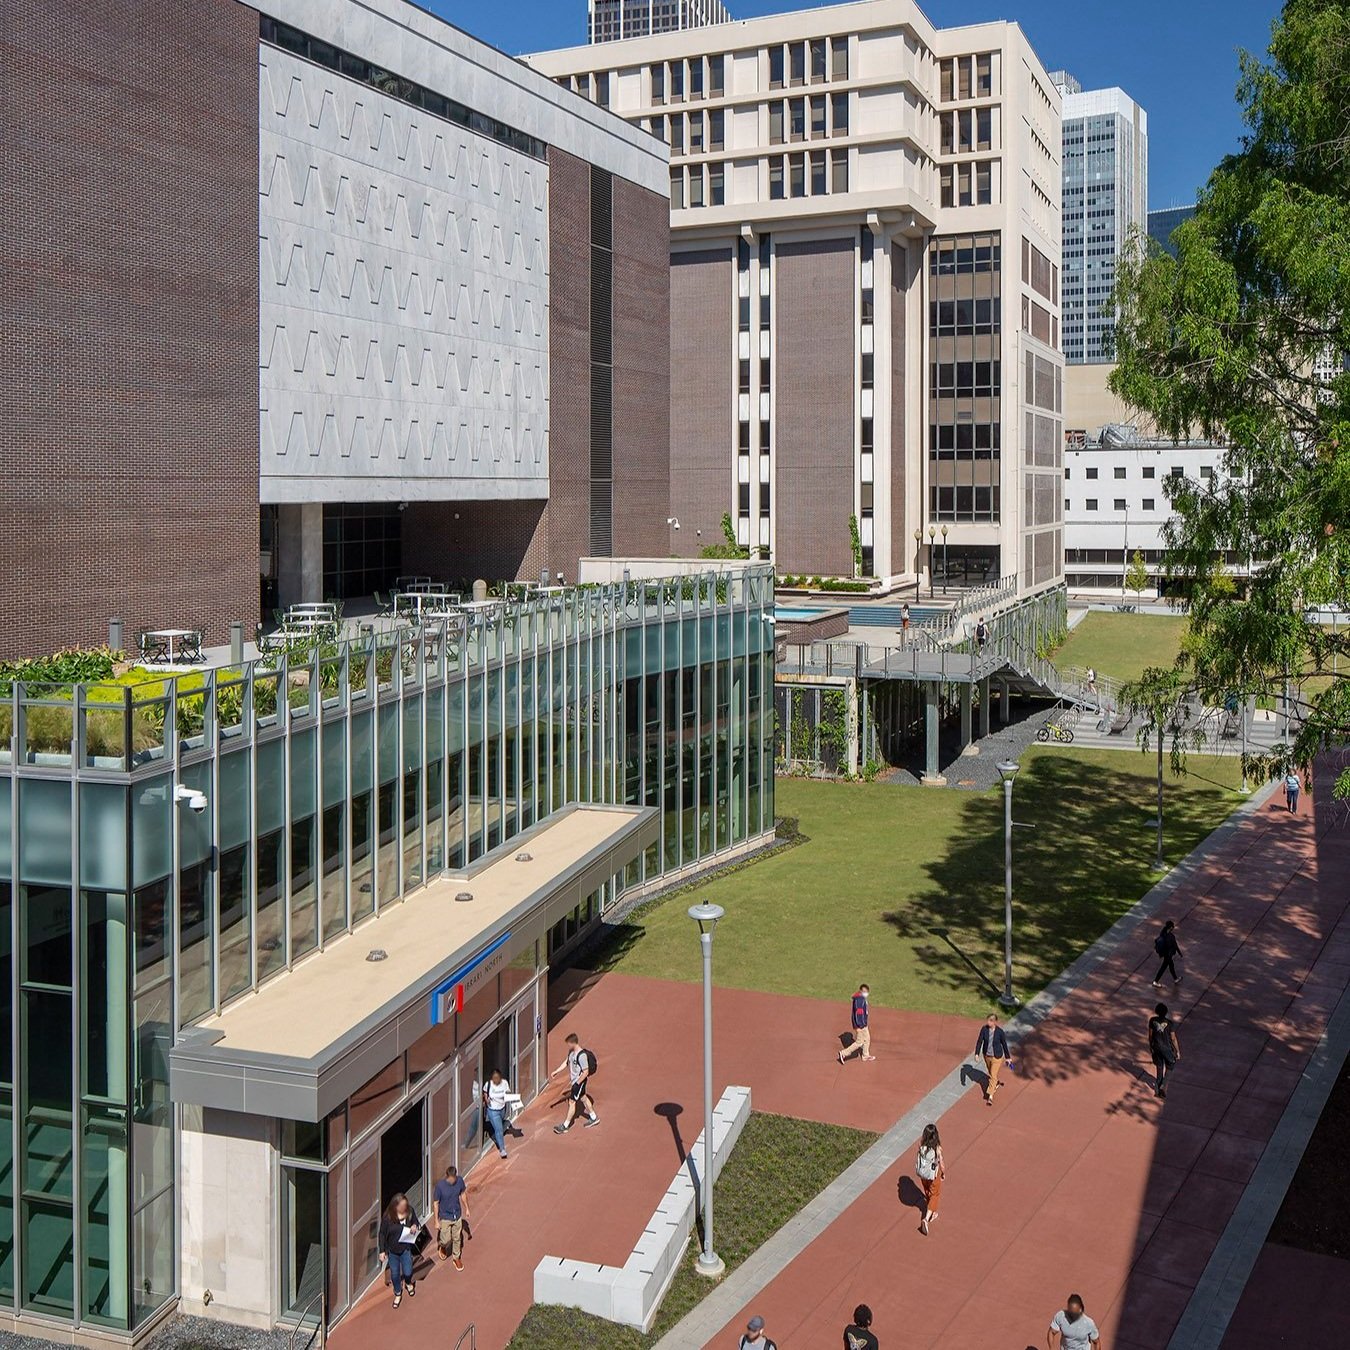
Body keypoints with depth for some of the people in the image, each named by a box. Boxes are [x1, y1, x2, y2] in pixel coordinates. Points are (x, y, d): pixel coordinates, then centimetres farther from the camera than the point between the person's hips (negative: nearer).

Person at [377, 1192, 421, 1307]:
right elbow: (382, 1234, -10)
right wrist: (382, 1251, -8)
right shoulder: (387, 1217, -22)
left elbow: (417, 1224, 1)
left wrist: (415, 1227, -23)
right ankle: (398, 1294, 42)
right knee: (395, 1274, 15)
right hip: (392, 1250, -1)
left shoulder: (410, 1213, -17)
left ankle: (408, 1283, 48)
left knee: (408, 1272, 9)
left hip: (406, 1249, 1)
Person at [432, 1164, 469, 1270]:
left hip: (457, 1215, 3)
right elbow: (436, 1203, -16)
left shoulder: (460, 1180, -17)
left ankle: (456, 1258, 39)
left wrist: (467, 1208, 11)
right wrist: (437, 1221, -12)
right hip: (445, 1217, -3)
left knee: (457, 1238, 17)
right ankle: (442, 1246, 43)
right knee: (446, 1240, 7)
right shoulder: (440, 1185, -27)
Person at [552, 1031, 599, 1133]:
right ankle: (594, 1118, 38)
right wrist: (555, 1071, 11)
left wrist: (577, 1084, -22)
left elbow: (586, 1072, -26)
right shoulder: (571, 1052, -1)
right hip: (575, 1080, 9)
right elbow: (566, 1062, 15)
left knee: (572, 1102, -1)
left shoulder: (582, 1055, -30)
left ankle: (565, 1126, 9)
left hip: (580, 1081, -9)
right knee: (583, 1098, 22)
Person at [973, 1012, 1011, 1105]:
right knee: (991, 1072, 27)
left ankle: (990, 1096, 9)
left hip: (997, 1056, -4)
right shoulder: (984, 1028, -18)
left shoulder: (1000, 1032, -25)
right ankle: (996, 1083, 57)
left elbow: (1004, 1044, -12)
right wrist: (977, 1053, -15)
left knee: (993, 1076, -2)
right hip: (986, 1055, 4)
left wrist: (1007, 1057, -1)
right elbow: (979, 1040, -10)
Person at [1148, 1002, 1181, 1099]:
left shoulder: (1152, 1020, -15)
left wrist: (1150, 1046, 14)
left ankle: (1157, 1089, 34)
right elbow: (1173, 1038, -16)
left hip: (1156, 1047, 3)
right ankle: (1163, 1085, 9)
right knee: (1170, 1065, 21)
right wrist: (1177, 1051, -2)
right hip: (1167, 1048, -3)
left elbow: (1150, 1035, -2)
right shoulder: (1170, 1023, -25)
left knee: (1158, 1067, 22)